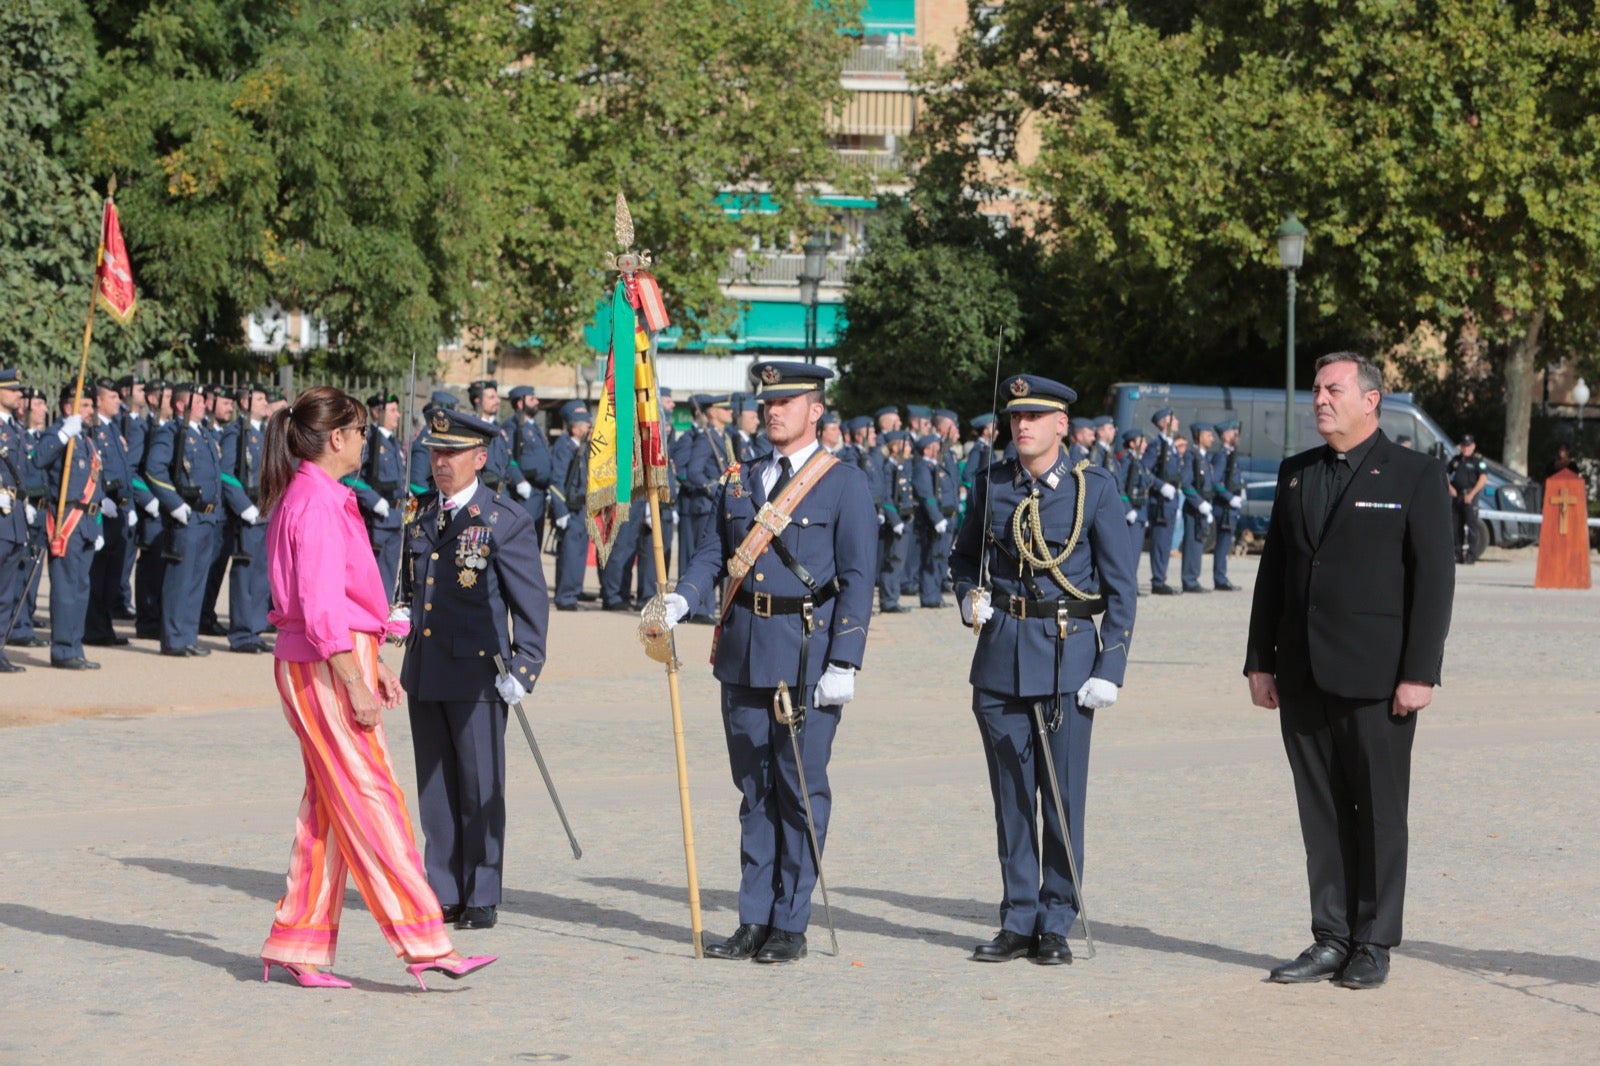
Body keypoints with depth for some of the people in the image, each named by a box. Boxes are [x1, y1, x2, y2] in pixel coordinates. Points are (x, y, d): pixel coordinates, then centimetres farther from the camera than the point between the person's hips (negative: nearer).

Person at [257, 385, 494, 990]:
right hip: (327, 667, -10)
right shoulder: (317, 504, -16)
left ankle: (298, 951, 13)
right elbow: (322, 609, -21)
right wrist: (354, 685, -20)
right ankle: (423, 944, -8)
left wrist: (371, 667, 21)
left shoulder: (310, 498, 16)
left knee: (327, 812, 11)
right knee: (372, 802, -9)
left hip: (333, 661, 10)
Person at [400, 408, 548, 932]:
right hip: (424, 672, 6)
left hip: (477, 672, -6)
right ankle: (443, 893, 17)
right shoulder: (422, 517, 13)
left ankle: (482, 899, 8)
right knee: (434, 788, 10)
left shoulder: (506, 519, -6)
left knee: (480, 789, 0)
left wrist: (524, 668, -14)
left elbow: (532, 601, -7)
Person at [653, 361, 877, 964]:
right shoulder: (739, 484, 14)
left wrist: (844, 665, -13)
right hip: (744, 656, 5)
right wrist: (680, 603, -10)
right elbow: (711, 557, 12)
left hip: (808, 655, -5)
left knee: (801, 789, -1)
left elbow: (857, 580, -6)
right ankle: (754, 921, 14)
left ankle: (791, 926, 5)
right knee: (754, 790, 9)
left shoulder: (845, 484, -1)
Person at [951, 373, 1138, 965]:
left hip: (1068, 656, -3)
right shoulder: (993, 485, 7)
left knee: (1063, 796, -1)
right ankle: (1018, 921, 14)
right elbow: (964, 555, 22)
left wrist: (1110, 668, -8)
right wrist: (969, 596, 0)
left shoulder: (1094, 487, -2)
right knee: (1011, 795, 6)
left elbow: (1122, 584, -1)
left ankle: (1057, 926, 8)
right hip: (1000, 655, 3)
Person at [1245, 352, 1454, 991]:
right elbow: (1273, 571, 15)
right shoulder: (1295, 474, 14)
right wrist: (1260, 661, 9)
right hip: (1303, 675, 5)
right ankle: (1331, 938, 15)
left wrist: (1420, 673, -12)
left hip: (1375, 676, -5)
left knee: (1379, 812, 1)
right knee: (1321, 812, 8)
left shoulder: (1416, 476, -2)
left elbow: (1434, 578, -6)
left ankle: (1374, 945, 9)